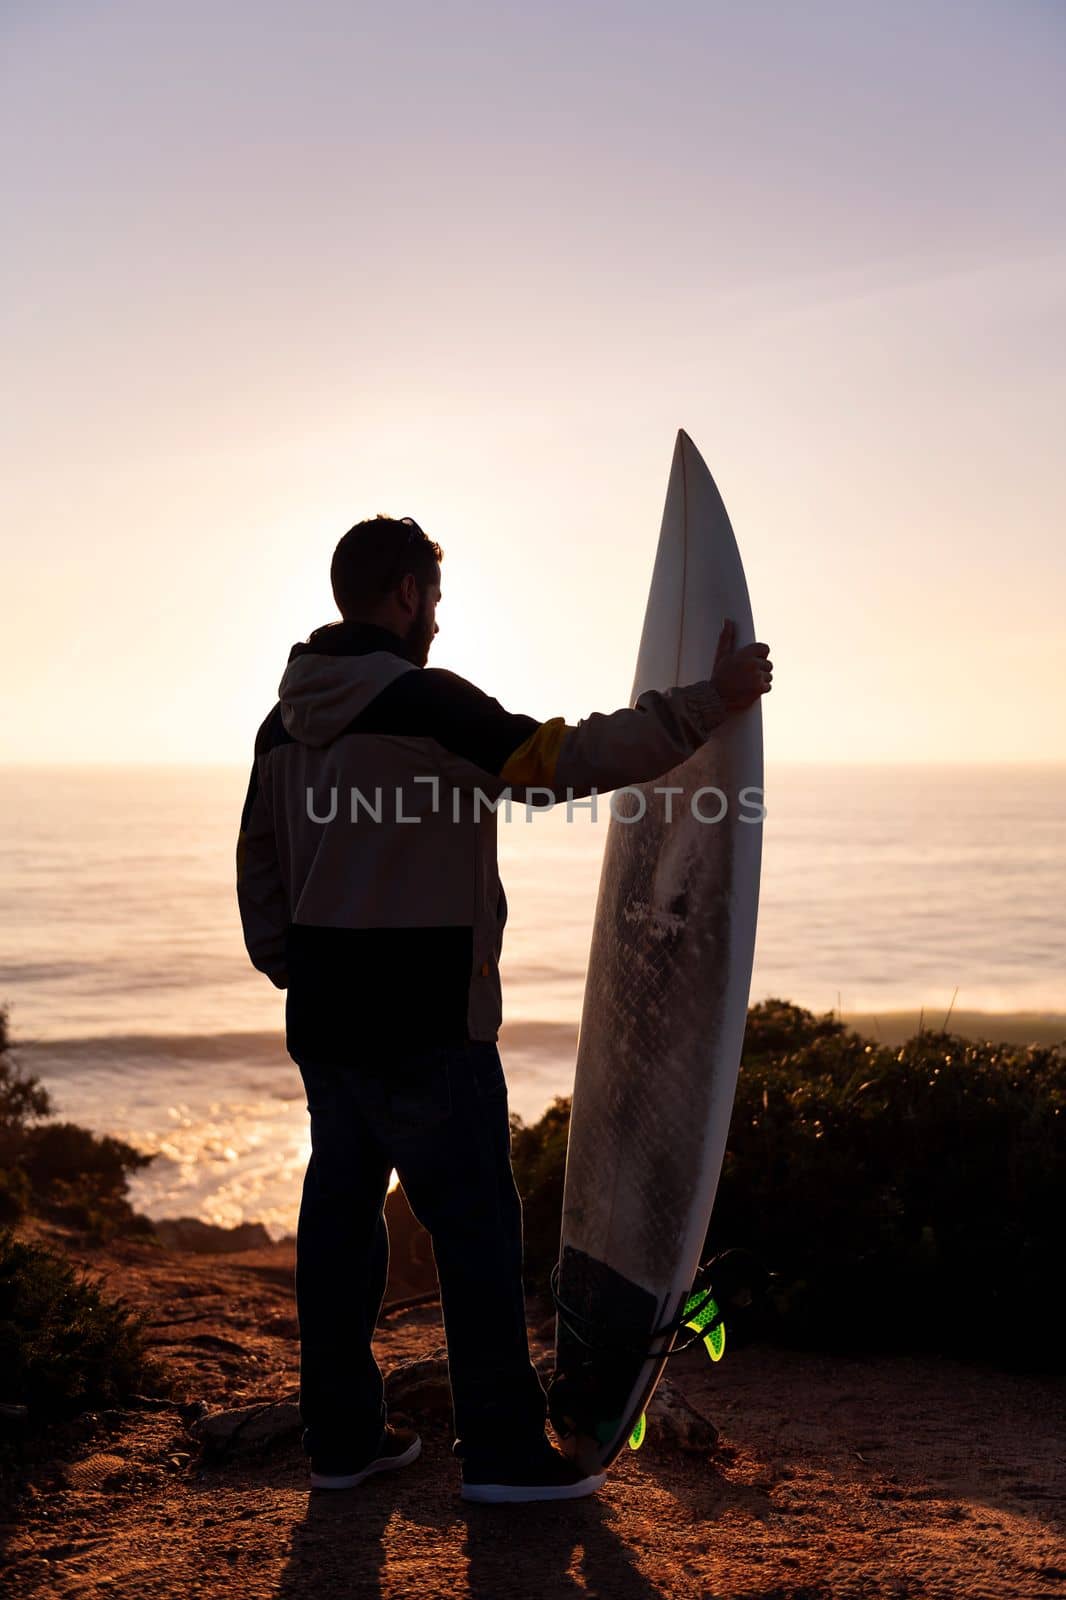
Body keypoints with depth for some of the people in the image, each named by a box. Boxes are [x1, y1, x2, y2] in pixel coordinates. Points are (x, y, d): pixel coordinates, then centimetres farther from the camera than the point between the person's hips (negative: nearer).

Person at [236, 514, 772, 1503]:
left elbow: (258, 870, 15)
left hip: (324, 1019, 8)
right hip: (424, 1024, -8)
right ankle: (502, 1450, 9)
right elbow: (571, 759, -20)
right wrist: (710, 703, -14)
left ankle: (341, 1438, 21)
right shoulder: (424, 703, -14)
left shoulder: (285, 722, 10)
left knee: (340, 1210, 13)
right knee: (476, 1222, 1)